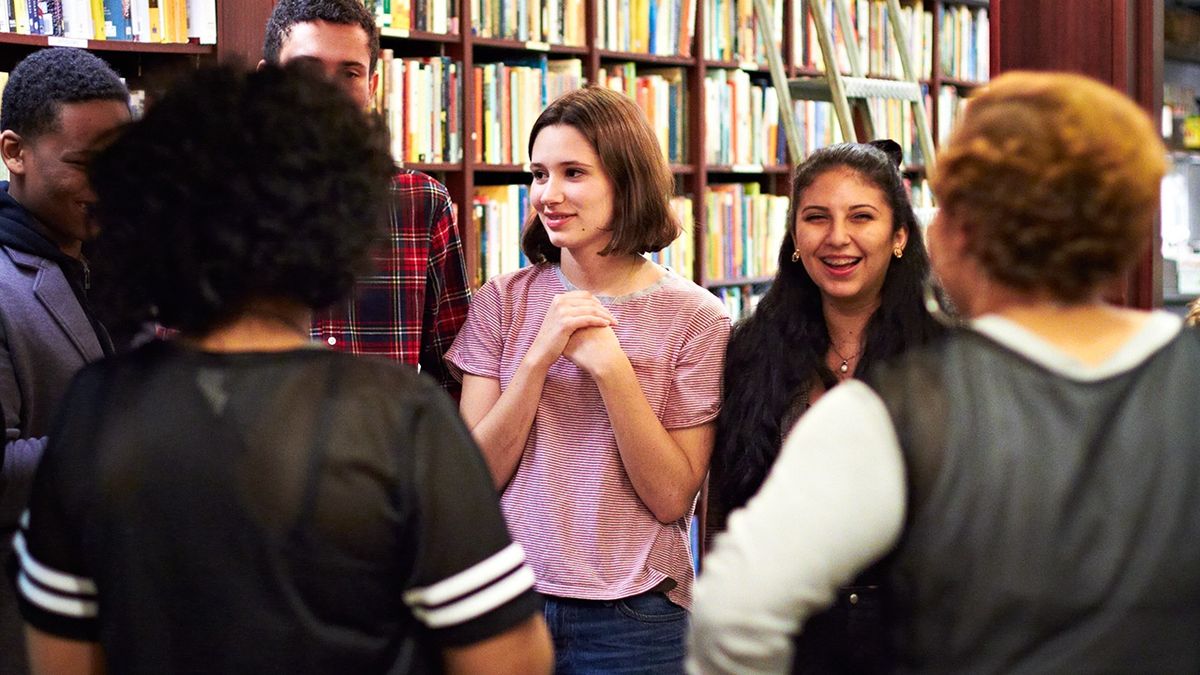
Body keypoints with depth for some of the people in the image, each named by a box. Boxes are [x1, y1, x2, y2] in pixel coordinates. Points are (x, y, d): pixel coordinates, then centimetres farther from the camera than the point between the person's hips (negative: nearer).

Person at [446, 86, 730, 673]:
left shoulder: (694, 317, -5)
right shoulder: (502, 301, 0)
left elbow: (672, 498, -10)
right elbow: (476, 478, -6)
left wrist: (609, 365, -19)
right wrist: (539, 357, -17)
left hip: (635, 619, -1)